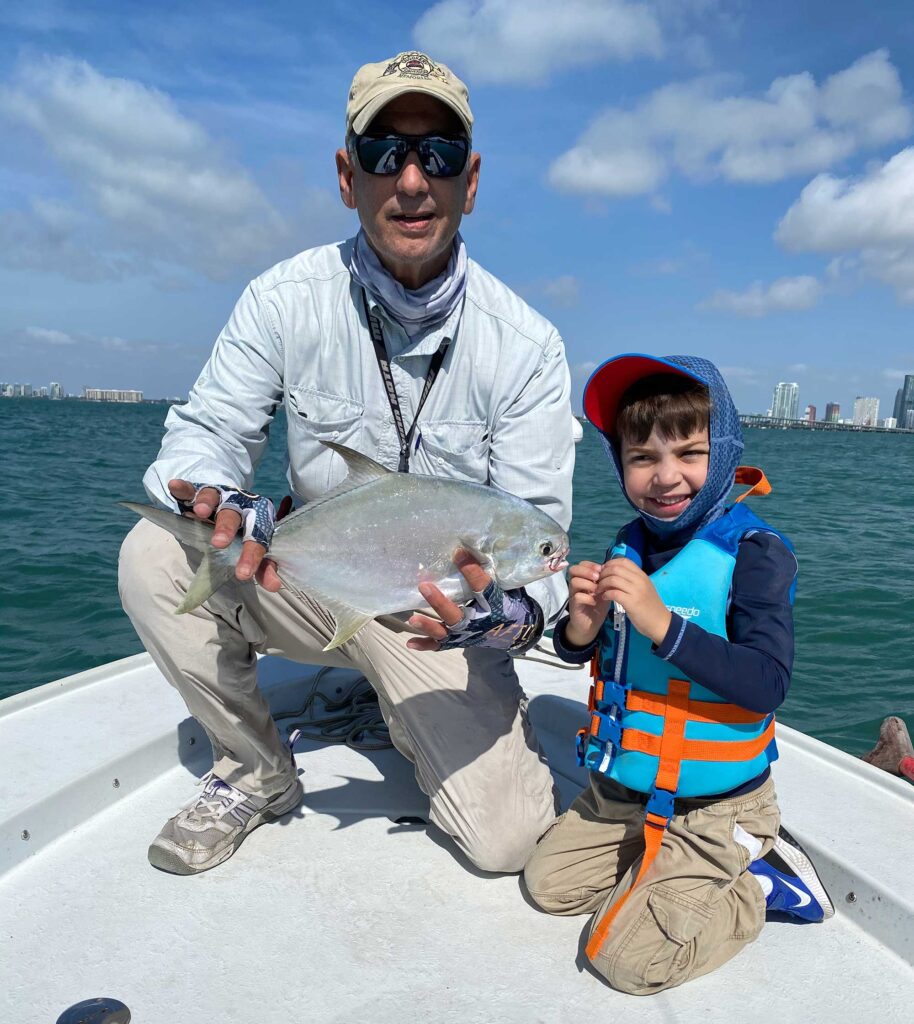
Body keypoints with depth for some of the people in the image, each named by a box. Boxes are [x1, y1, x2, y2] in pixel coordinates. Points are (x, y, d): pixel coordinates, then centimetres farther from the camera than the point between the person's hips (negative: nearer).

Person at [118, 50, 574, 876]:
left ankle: (405, 716, 22)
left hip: (440, 614, -1)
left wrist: (513, 609, -39)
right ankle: (256, 774, -1)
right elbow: (205, 434, -9)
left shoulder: (527, 346, -15)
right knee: (155, 553, -25)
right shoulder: (288, 299, -11)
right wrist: (214, 503, -34)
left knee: (507, 840, -12)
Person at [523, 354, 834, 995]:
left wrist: (661, 623, -37)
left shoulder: (753, 550, -20)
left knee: (630, 960, -8)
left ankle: (756, 885, 14)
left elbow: (767, 683, -28)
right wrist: (583, 626, -20)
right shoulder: (632, 546, -2)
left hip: (712, 807, -7)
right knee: (549, 885, 17)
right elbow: (576, 654, 3)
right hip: (621, 788, 7)